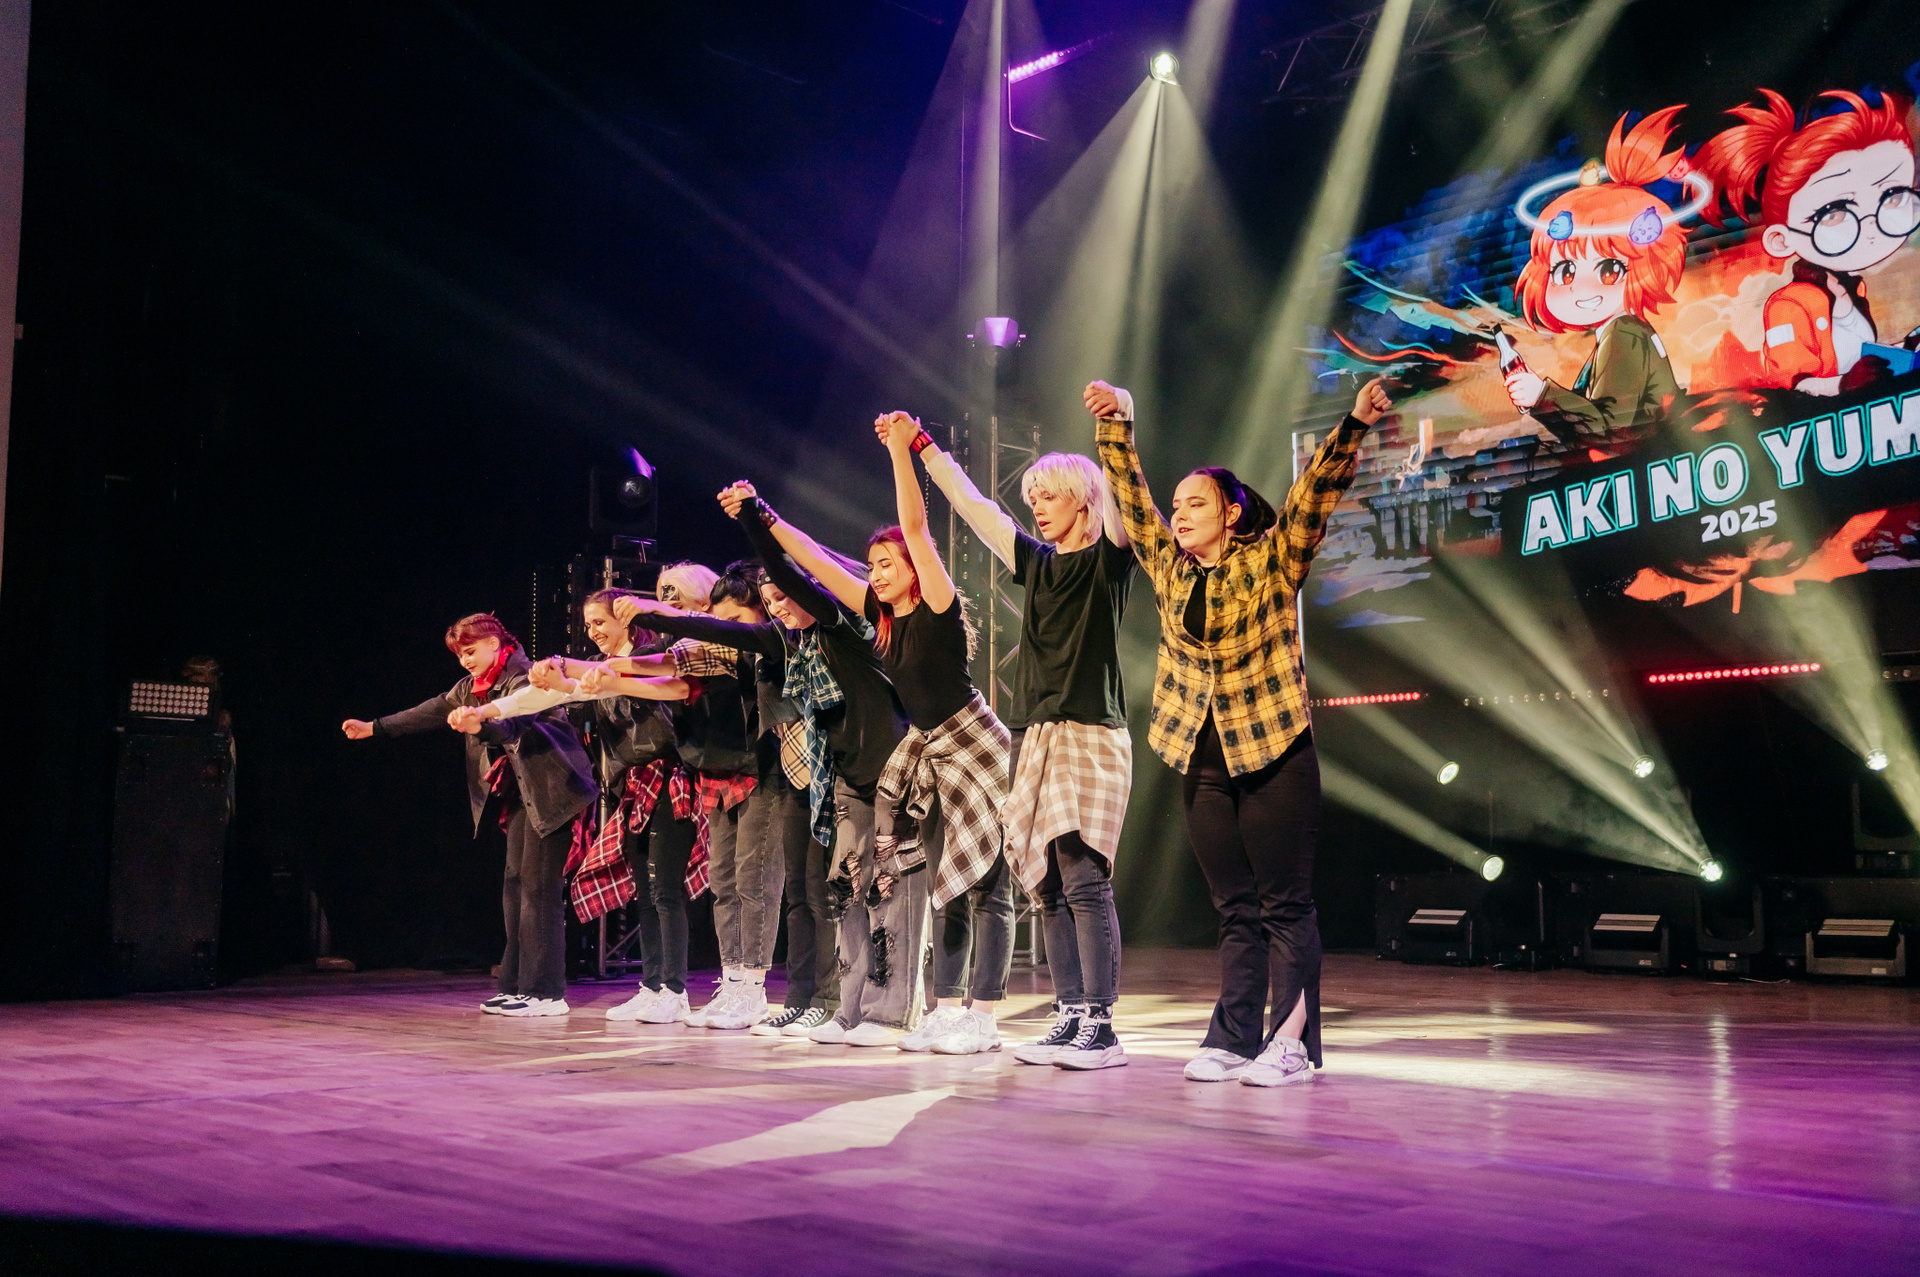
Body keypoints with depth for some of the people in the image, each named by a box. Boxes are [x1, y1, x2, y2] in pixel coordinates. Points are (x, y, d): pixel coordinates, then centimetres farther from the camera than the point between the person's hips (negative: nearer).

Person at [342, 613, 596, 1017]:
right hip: (520, 793, 9)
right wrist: (374, 728, 22)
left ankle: (546, 993, -9)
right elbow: (434, 710, 20)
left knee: (539, 887, -11)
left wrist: (478, 723, -55)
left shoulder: (521, 677, -17)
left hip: (549, 791, -9)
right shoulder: (473, 687, 11)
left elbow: (514, 720, -35)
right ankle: (516, 985, 12)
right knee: (515, 885, 8)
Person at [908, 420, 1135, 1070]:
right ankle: (1070, 1017, 8)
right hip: (1034, 735, 7)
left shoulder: (1107, 559, 2)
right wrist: (923, 449, 26)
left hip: (1091, 734, -7)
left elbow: (1117, 494, -15)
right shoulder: (1037, 563, 19)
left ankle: (1100, 1028, -10)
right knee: (1048, 884, 4)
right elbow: (971, 504, 24)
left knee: (1084, 878, -12)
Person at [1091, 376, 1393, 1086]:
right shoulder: (1169, 569, 10)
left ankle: (1291, 1043, -1)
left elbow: (1317, 493, -14)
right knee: (1235, 910, 9)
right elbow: (1131, 498, 13)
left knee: (1286, 905, -2)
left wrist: (1353, 426, -26)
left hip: (1273, 757, -5)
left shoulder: (1272, 563, -2)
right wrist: (1115, 422, 6)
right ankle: (1234, 1039, 10)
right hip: (1203, 761, 5)